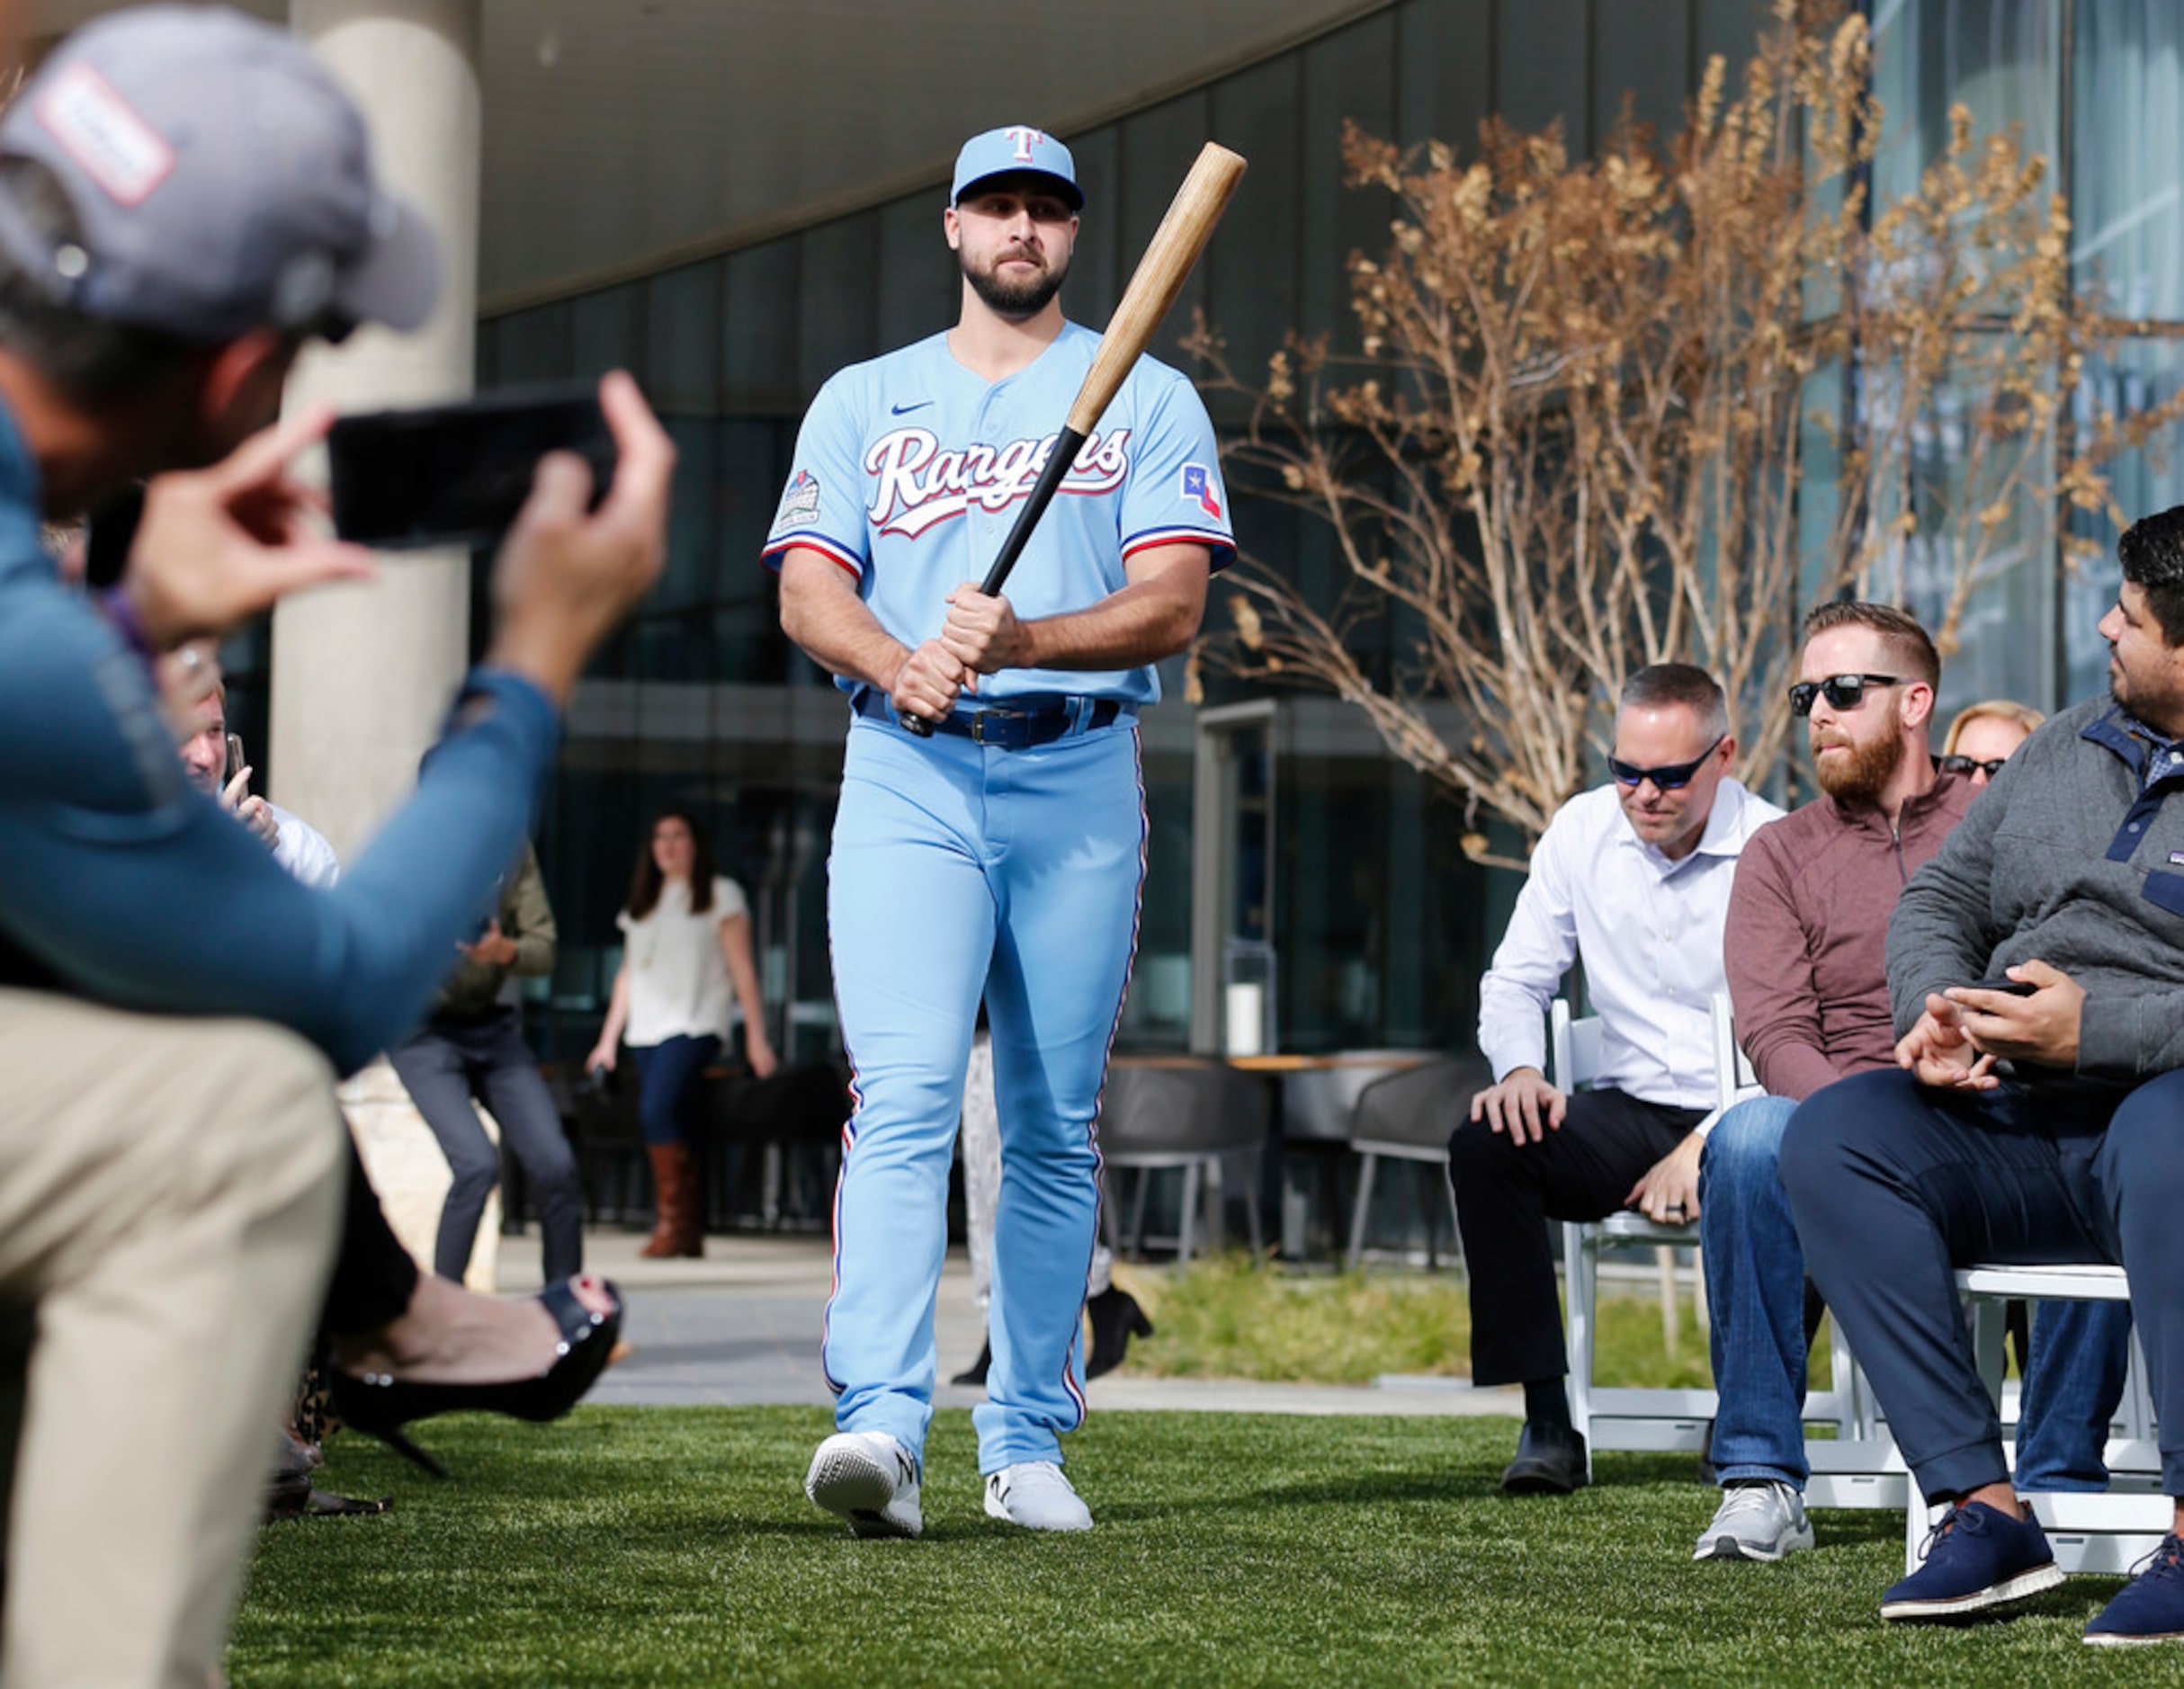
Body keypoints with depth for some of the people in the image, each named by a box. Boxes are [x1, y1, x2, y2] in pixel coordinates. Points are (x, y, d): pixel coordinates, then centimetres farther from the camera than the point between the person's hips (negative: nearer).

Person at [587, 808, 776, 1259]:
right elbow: (629, 974, 23)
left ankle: (674, 1221, -21)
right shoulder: (643, 905, 20)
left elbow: (742, 969, 1)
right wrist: (609, 1038, 18)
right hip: (647, 1031, 5)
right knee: (676, 1126, 1)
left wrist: (756, 1037, -4)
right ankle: (691, 1233, 2)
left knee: (658, 1109, -23)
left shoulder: (721, 896, 5)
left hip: (694, 1026, -5)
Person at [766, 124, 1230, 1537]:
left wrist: (1022, 641, -21)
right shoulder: (864, 400, 15)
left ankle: (1027, 1441, 11)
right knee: (905, 1100, -16)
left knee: (1057, 1127, 4)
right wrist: (900, 665, -18)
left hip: (1082, 781, 1)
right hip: (908, 780, -1)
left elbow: (1175, 606, -2)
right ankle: (883, 1424, -26)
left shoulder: (1150, 400, 10)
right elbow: (808, 593, 5)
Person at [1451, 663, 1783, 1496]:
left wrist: (1704, 1149, -25)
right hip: (1630, 1113, 4)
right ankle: (1548, 1420, -21)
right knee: (1485, 1145, -24)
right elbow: (1517, 980, 11)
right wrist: (1520, 1069, -12)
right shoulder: (1583, 831, 3)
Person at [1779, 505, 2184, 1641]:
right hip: (2020, 1126, 7)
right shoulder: (2070, 747, 17)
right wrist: (1937, 1007, -1)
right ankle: (1983, 1508, -24)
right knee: (1831, 1134, -17)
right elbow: (1938, 900, 21)